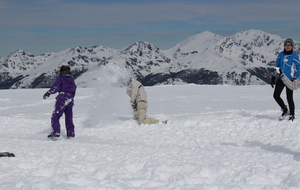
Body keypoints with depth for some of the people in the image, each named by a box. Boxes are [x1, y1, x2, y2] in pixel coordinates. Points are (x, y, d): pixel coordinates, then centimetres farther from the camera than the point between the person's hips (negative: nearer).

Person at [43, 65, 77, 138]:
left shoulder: (60, 78, -1)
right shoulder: (72, 79, 16)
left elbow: (55, 87, -10)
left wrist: (48, 93, 1)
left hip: (62, 98, -6)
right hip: (70, 99, 6)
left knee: (55, 116, -7)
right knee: (69, 118, 14)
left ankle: (56, 132, -23)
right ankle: (71, 134, 15)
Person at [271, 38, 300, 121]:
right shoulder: (280, 55, 7)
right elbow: (277, 67, 16)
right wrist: (273, 78, 12)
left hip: (290, 80, -4)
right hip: (280, 79, 5)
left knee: (289, 98, -1)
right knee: (276, 95, -1)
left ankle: (292, 115, 15)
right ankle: (285, 110, 17)